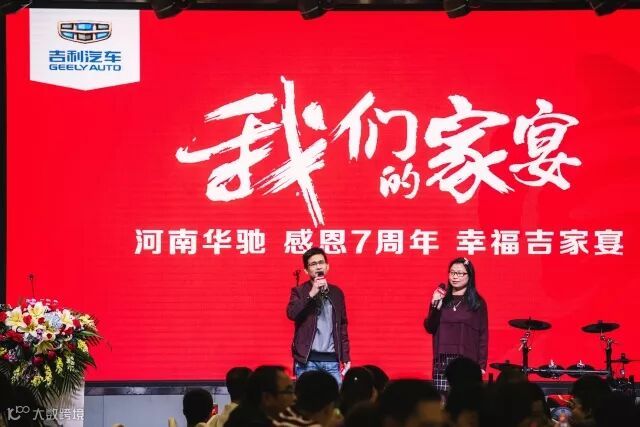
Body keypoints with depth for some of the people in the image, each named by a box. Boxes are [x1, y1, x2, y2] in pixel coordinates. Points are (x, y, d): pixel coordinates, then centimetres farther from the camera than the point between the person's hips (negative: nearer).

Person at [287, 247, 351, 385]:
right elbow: (291, 313, -15)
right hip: (307, 360, -3)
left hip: (331, 359, 3)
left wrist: (346, 358, 11)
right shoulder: (300, 291, 3)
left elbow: (342, 326, 15)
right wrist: (311, 294, -21)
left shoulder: (336, 293, 13)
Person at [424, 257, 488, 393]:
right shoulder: (440, 299, 11)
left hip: (467, 361, -2)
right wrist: (435, 306, -9)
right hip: (442, 361, 2)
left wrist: (481, 365, -5)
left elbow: (483, 335, 3)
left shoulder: (477, 303, 4)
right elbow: (430, 328, 6)